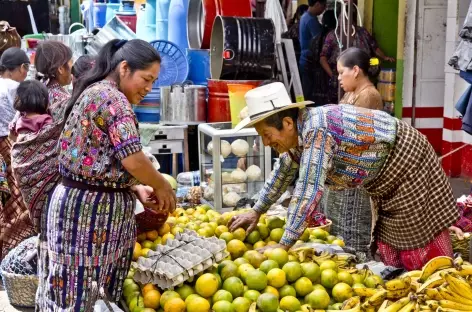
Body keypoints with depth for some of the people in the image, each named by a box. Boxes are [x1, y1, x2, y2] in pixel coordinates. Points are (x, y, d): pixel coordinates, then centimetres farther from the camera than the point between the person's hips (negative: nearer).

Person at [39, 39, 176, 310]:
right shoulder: (112, 98, -15)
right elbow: (133, 161, -22)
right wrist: (162, 186, -5)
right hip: (90, 208, -10)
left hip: (88, 202, 10)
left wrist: (137, 190, 8)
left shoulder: (94, 93, 16)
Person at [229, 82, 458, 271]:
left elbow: (309, 188, -37)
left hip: (408, 164, -9)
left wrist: (283, 245, -33)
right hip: (386, 179, 9)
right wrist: (256, 212, 18)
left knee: (422, 247, -3)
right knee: (391, 247, 16)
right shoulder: (300, 131, -3)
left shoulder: (316, 130, -33)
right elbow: (283, 172, 15)